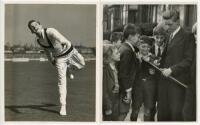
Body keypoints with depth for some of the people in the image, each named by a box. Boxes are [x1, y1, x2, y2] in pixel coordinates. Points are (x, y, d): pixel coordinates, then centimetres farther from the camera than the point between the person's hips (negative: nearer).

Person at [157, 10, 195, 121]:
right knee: (162, 113, 6)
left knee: (175, 112, -3)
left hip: (177, 80, -6)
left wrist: (171, 70, -16)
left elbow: (188, 60, -11)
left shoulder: (186, 37, -6)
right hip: (164, 79, 6)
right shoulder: (166, 36, 15)